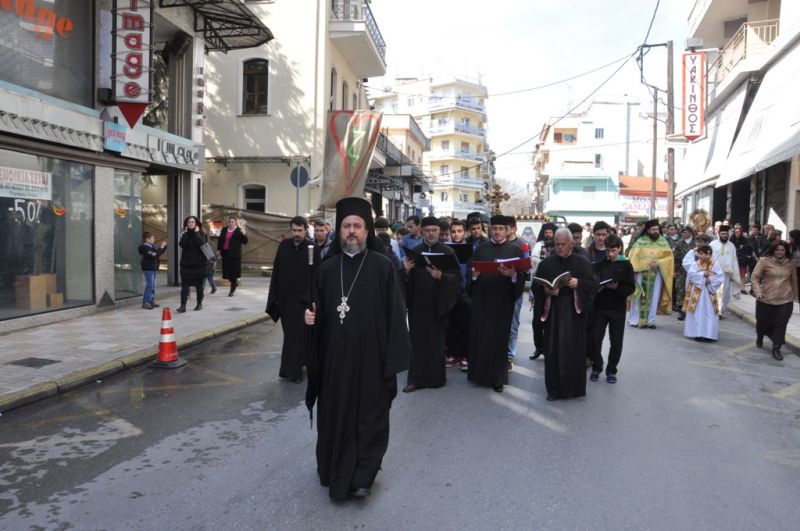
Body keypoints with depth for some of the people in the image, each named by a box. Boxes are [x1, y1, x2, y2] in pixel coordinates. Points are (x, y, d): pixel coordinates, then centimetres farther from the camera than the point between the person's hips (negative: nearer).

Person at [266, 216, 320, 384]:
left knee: (298, 334, 0)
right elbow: (276, 271, 5)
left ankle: (292, 370, 7)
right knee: (289, 333, 15)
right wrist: (274, 296, 3)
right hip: (285, 297, 4)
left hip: (303, 299, -4)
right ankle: (297, 363, 33)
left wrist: (312, 299, -14)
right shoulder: (284, 245, 3)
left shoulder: (313, 248, -7)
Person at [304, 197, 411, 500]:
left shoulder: (383, 267, -6)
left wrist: (393, 358, -12)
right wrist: (310, 317, -11)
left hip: (370, 356, -3)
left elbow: (395, 314, -8)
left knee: (369, 415, 6)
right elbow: (319, 311, 12)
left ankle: (362, 475, 20)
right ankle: (337, 472, 32)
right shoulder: (327, 268, 5)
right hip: (334, 355, 4)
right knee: (335, 415, 13)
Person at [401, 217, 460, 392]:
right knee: (418, 341, 4)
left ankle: (436, 377, 21)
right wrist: (406, 270, -18)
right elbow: (405, 279, 4)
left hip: (438, 304, -2)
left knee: (436, 342, 7)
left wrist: (441, 276, -24)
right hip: (417, 304, 2)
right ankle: (416, 378, 12)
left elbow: (457, 278, -7)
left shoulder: (448, 252, 0)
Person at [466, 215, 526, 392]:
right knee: (478, 336, 3)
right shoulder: (481, 248, 11)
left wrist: (513, 274, -23)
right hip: (481, 298, 2)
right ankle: (479, 373, 17)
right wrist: (473, 274, -14)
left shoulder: (515, 250, 4)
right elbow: (471, 271, 7)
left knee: (499, 338, 1)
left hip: (502, 300, -2)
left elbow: (522, 276, -3)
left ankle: (497, 378, 11)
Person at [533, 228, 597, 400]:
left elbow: (593, 284, -3)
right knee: (553, 350, 2)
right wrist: (545, 290, -17)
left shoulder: (582, 263, 4)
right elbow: (536, 286, 4)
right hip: (553, 312, 1)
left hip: (574, 313, -1)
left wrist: (578, 283, -21)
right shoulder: (546, 263, 6)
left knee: (573, 349, 2)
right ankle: (554, 388, 12)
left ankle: (573, 386, 16)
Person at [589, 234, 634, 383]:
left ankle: (611, 370, 19)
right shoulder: (599, 264, 3)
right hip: (599, 307, 1)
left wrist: (617, 287, -21)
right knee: (595, 338, -1)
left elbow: (631, 287, -5)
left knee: (616, 341, 4)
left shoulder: (626, 265, -2)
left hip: (618, 308, -1)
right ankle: (596, 368, 17)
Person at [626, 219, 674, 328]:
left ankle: (651, 320, 12)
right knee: (639, 297, 2)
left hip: (657, 274, 2)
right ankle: (635, 320, 9)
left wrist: (659, 263, -14)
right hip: (641, 273, -1)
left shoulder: (663, 242, 2)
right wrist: (645, 263, -14)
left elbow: (669, 257, 0)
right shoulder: (641, 241, -2)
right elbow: (633, 257, -3)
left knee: (653, 297, 5)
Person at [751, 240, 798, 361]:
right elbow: (754, 277, -7)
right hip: (766, 299, -1)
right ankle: (759, 338, 42)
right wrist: (757, 291, -21)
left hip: (785, 301, 2)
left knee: (781, 325, -2)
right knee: (763, 322, 12)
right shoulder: (765, 261, -6)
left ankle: (776, 349, 10)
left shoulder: (791, 263, 5)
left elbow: (793, 281, 16)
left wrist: (794, 295, 21)